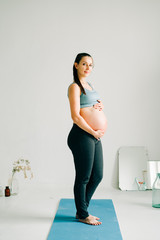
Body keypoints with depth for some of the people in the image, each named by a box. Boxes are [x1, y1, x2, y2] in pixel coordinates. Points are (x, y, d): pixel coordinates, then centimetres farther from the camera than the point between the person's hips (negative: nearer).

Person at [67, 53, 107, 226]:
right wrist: (93, 132, -12)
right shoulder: (74, 87, -9)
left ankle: (82, 210, 29)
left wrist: (100, 105, 7)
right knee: (83, 177, 2)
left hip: (94, 136, 9)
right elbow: (75, 116, -17)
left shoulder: (88, 85, 17)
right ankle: (82, 215, 18)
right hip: (82, 136, -9)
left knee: (97, 176, 14)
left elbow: (96, 104, 31)